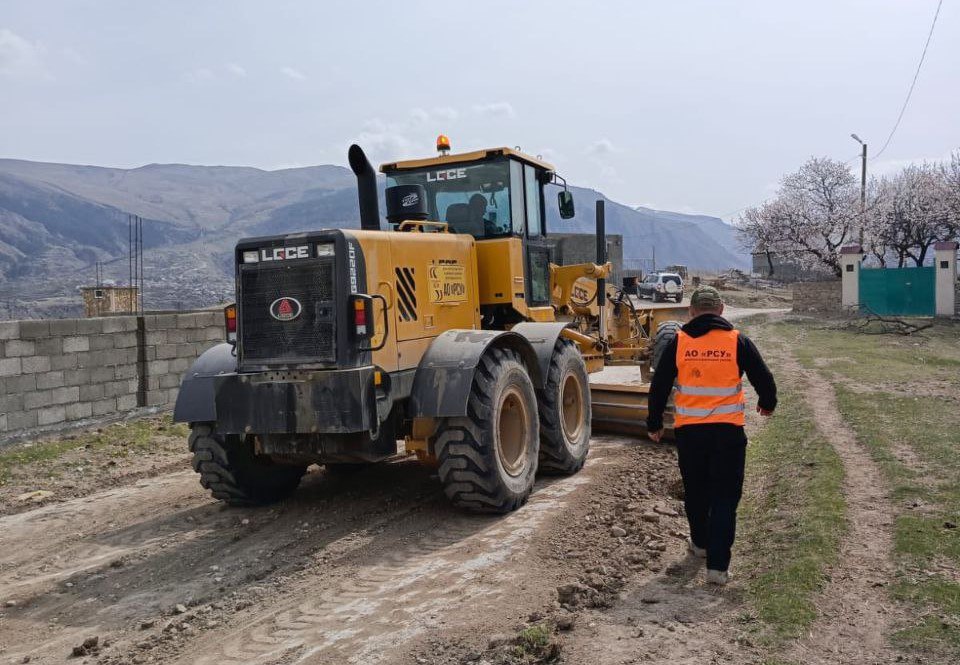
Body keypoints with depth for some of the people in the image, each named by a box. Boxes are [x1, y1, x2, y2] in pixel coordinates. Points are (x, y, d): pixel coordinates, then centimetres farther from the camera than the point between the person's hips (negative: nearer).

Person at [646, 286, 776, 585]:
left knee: (695, 491, 20)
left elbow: (659, 386, 3)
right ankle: (717, 565, 1)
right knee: (725, 498, 5)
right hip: (728, 431, -1)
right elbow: (763, 379, 4)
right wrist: (767, 404, 26)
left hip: (689, 431, 1)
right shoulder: (737, 341, -3)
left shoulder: (678, 343, -1)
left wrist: (654, 424, 16)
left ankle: (701, 543, 39)